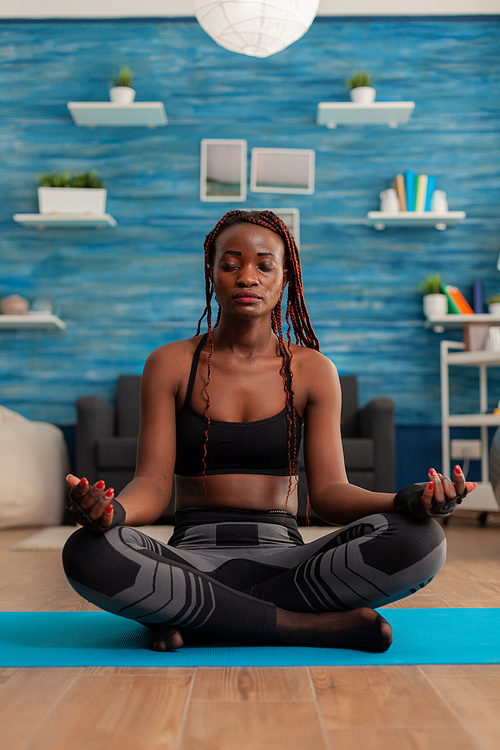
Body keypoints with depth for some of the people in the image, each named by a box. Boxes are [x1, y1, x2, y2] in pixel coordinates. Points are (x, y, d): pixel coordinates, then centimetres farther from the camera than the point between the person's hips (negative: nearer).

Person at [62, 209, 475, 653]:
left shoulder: (313, 371, 7)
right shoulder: (170, 365, 5)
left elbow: (329, 491, 0)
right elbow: (153, 484, -2)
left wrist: (407, 501, -21)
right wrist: (114, 510, -27)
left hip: (283, 557, 1)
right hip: (194, 556, 0)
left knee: (421, 540, -26)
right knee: (88, 553, -33)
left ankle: (193, 615, -18)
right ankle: (330, 625, -23)